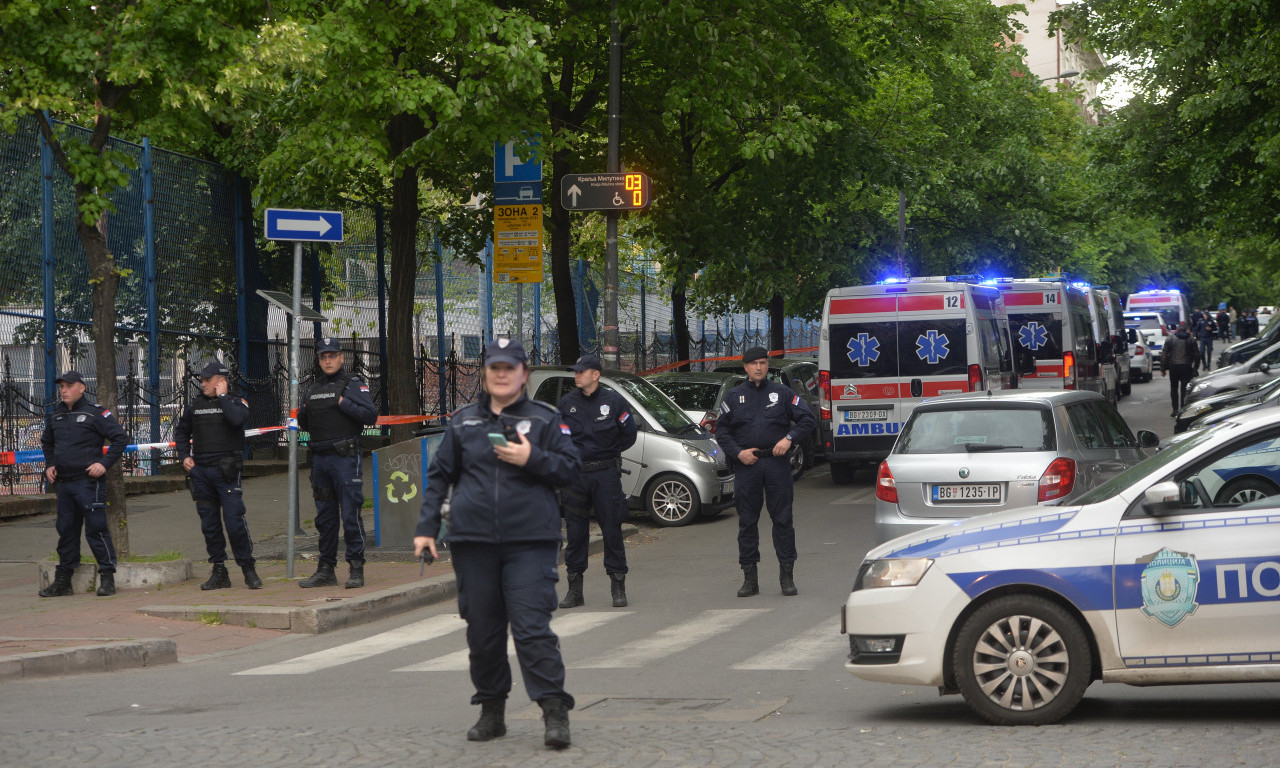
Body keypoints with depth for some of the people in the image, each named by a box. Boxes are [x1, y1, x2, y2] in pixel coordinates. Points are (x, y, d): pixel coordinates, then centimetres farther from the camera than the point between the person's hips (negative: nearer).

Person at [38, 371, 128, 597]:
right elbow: (47, 442, 30)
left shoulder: (94, 413, -7)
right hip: (63, 483, 7)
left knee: (96, 528, -8)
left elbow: (120, 438, -8)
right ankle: (62, 580, 16)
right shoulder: (56, 415, 13)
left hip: (89, 482, -7)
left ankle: (107, 577, -3)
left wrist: (105, 463, -13)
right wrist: (49, 465, 15)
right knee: (66, 530, 11)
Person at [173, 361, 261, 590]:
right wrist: (184, 456, 11)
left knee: (234, 521, -11)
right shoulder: (195, 405, 13)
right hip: (200, 471, 5)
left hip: (226, 471, -5)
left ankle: (249, 569, 0)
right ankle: (219, 572, 13)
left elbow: (236, 420, -22)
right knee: (209, 524, 6)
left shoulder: (236, 402, 1)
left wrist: (222, 396, -11)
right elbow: (181, 432, 25)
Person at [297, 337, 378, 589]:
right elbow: (305, 424, 25)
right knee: (324, 516, 9)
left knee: (351, 514, -8)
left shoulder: (353, 384, -2)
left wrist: (343, 403, -17)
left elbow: (371, 415, -12)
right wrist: (301, 414, 4)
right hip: (320, 459, 7)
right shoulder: (314, 389, 18)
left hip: (346, 458, -7)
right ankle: (326, 570, 14)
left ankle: (356, 569, -4)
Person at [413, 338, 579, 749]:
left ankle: (555, 713, -11)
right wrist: (426, 527, 8)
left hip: (529, 542, -3)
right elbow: (439, 476, 15)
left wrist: (532, 459, -13)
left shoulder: (545, 419, 6)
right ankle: (491, 711, 19)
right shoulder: (463, 422, 12)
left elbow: (570, 468, 3)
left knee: (532, 628, -12)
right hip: (473, 543, 3)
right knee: (483, 629, 8)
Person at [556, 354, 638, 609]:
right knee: (575, 531, 3)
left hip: (606, 474, -2)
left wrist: (609, 453, 7)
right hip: (575, 474, 2)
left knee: (612, 530, -1)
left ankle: (618, 587, 6)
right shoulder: (567, 403, 6)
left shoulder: (613, 401, 0)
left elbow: (629, 434, 8)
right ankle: (575, 590, 9)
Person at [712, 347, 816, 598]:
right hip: (746, 465, 1)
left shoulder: (782, 393, 8)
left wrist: (789, 438, -8)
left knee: (782, 519, -1)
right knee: (747, 521, 2)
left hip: (777, 464, -1)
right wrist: (738, 453, -4)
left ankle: (787, 575, 4)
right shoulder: (734, 396, 10)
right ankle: (749, 577, 8)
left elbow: (808, 419, 7)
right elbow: (721, 430, 10)